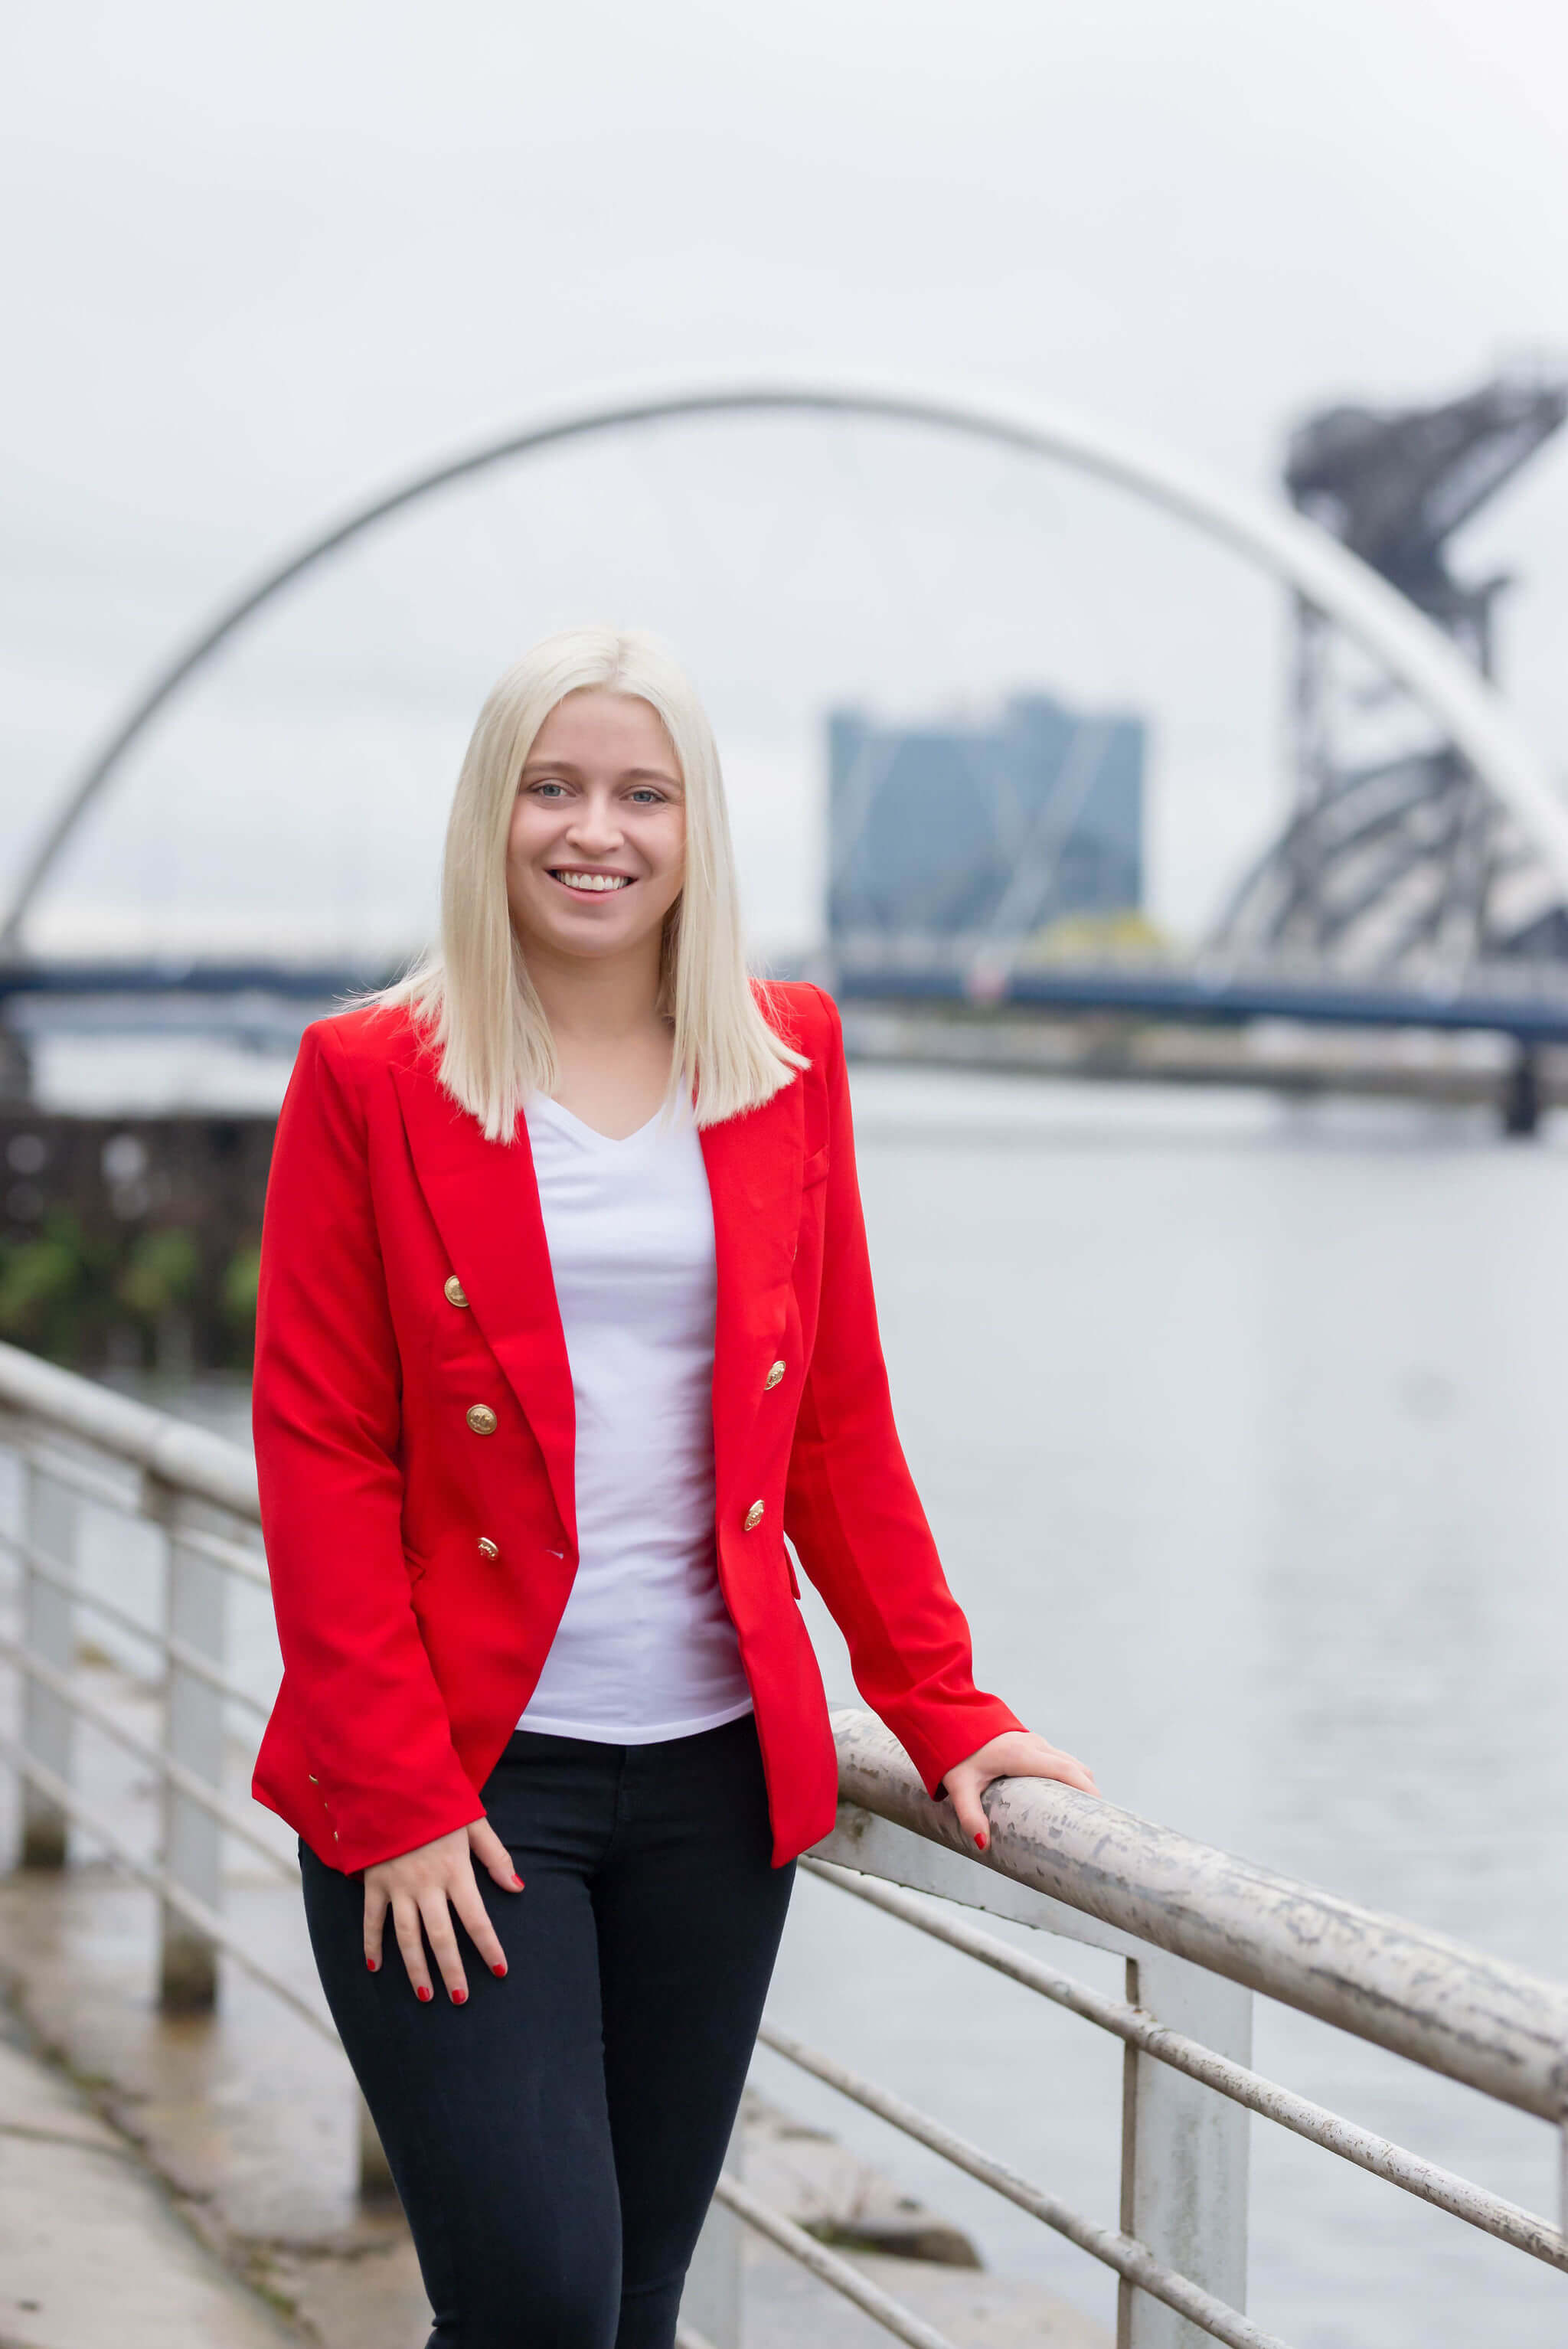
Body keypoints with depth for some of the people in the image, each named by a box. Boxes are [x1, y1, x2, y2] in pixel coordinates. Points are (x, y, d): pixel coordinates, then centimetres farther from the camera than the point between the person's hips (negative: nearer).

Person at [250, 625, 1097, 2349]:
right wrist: (398, 1796, -11)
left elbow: (839, 1420, 13)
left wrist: (940, 1705, 7)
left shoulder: (790, 1062, 8)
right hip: (459, 1787, -3)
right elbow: (320, 1457, -5)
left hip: (717, 1770, 4)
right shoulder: (370, 1078, -2)